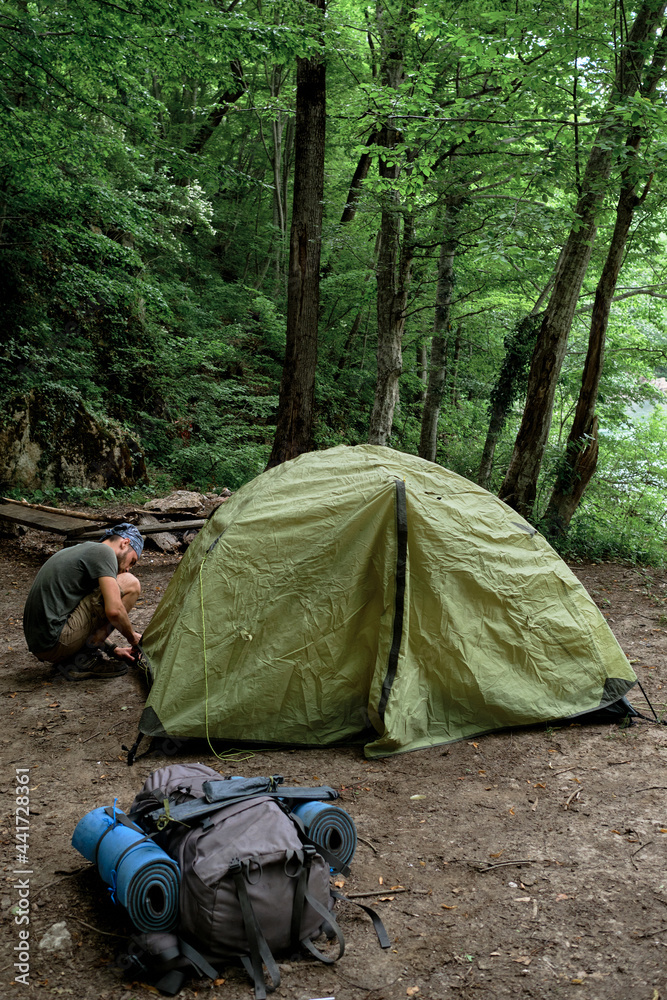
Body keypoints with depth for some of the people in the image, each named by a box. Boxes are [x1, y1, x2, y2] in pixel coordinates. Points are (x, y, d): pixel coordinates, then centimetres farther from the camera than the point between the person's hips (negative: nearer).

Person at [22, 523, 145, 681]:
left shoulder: (80, 550, 24)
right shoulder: (103, 551, -6)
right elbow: (113, 611, -18)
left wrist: (114, 649, 27)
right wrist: (132, 637, 1)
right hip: (56, 642, -10)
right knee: (130, 584, -7)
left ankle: (69, 660, 10)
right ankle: (86, 659, -4)